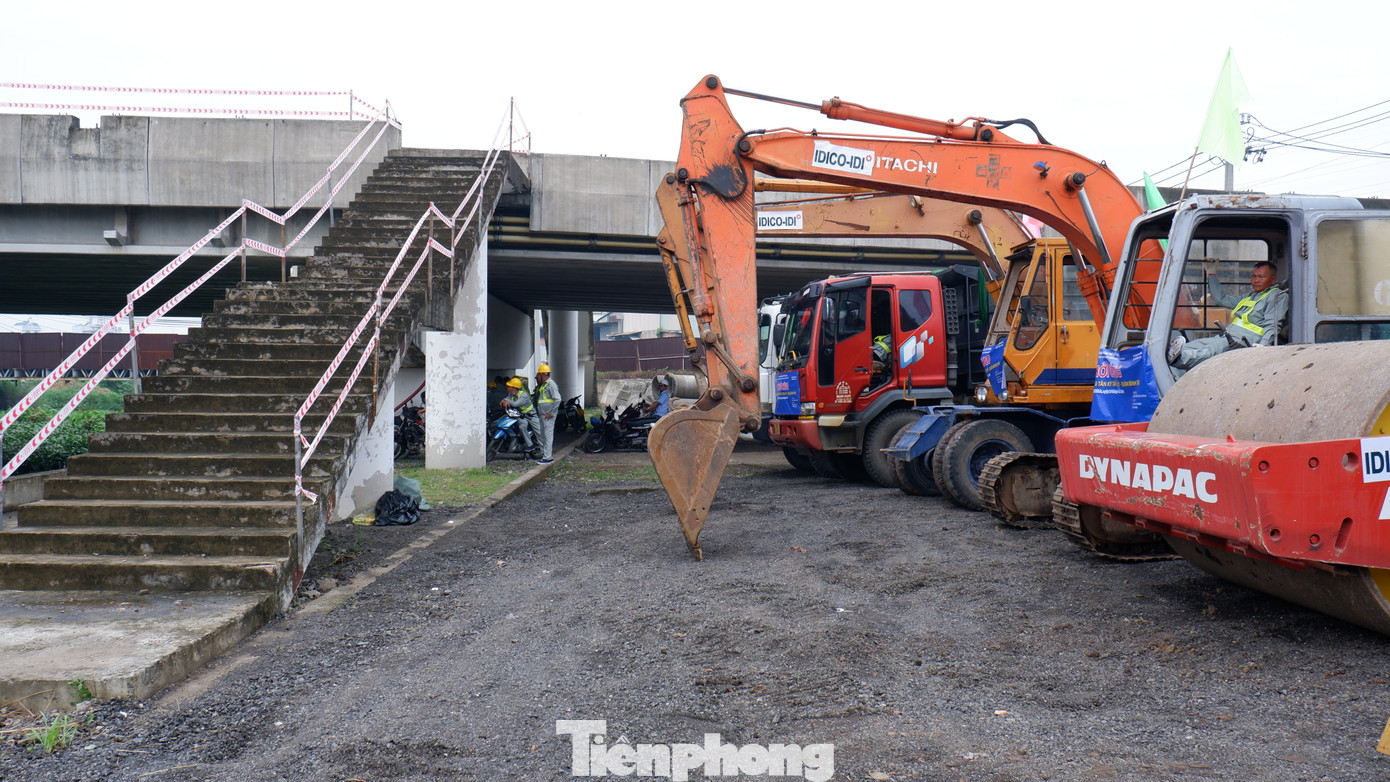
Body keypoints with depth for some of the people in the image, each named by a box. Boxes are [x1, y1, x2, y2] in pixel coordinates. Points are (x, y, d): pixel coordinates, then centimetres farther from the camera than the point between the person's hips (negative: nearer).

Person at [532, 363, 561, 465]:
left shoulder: (551, 384, -12)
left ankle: (547, 457, -7)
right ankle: (543, 454, 21)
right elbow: (537, 398, 26)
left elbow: (558, 399, -18)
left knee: (548, 435, -8)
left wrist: (552, 412, -19)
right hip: (541, 415, 10)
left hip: (548, 415, -10)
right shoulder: (541, 385, 17)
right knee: (541, 435, 13)